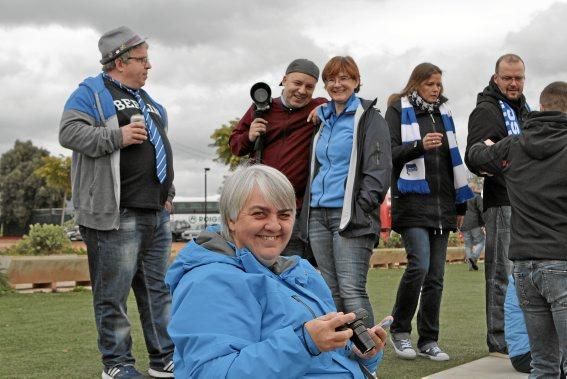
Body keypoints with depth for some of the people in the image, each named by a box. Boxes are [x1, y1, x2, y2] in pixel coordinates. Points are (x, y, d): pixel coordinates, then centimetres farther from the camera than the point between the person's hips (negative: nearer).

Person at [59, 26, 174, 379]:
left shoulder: (147, 99, 23)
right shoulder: (92, 92, -1)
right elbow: (69, 132, -15)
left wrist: (168, 193, 19)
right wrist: (117, 137, -19)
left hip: (157, 214, 8)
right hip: (117, 215, -8)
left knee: (159, 289, 11)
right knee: (114, 292, -2)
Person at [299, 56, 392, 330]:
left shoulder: (369, 119, -1)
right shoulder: (323, 120, 19)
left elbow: (379, 171, -8)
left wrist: (361, 208, -16)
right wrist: (308, 207, 15)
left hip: (350, 216, -7)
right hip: (318, 214, 7)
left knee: (351, 290, -12)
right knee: (330, 291, 8)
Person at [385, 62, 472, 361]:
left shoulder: (443, 113, 19)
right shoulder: (398, 111, 3)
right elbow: (389, 153, -6)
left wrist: (461, 203, 19)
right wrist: (419, 146, -22)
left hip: (442, 205, 5)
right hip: (412, 201, -5)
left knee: (436, 275, 4)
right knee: (419, 265, -18)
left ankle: (428, 340, 12)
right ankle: (400, 330, 1)